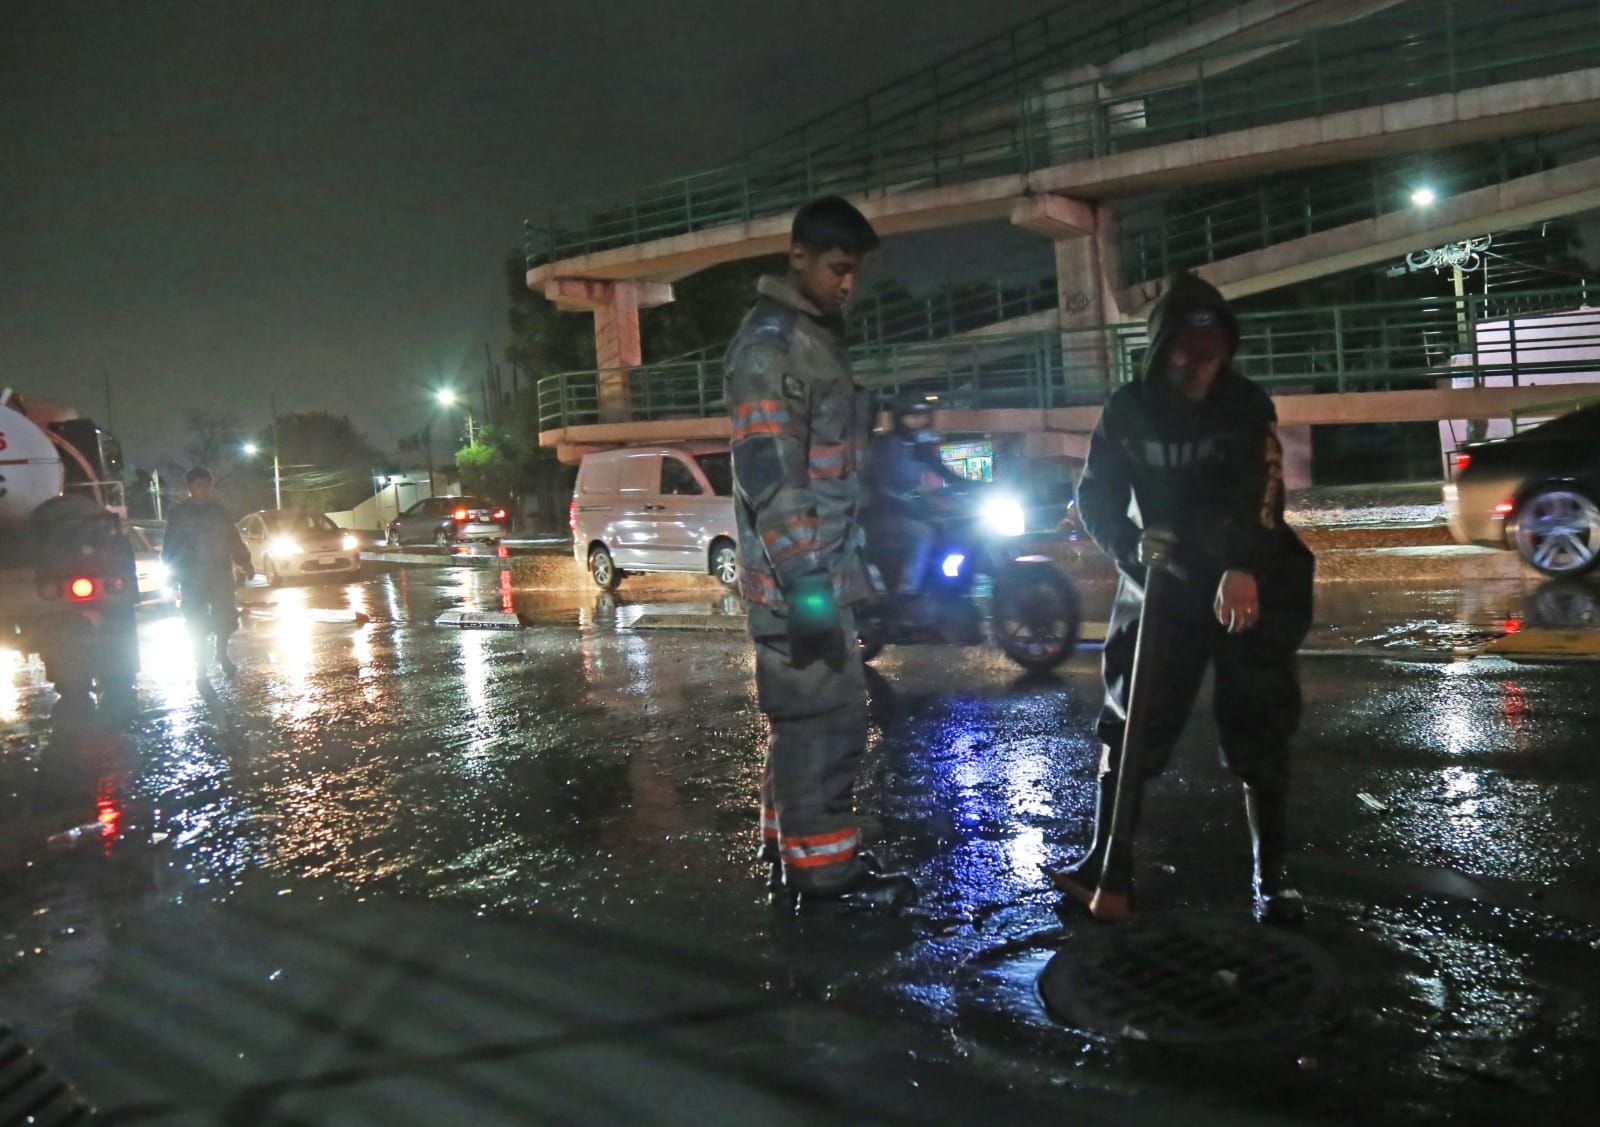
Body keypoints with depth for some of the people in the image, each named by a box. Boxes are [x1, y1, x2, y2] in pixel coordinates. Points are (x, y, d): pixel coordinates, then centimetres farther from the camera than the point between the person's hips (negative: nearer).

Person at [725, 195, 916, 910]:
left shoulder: (819, 336, 18)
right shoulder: (770, 341, -13)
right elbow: (769, 472, -21)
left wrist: (841, 567, 23)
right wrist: (803, 580, -24)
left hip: (823, 569, 10)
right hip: (797, 575, -10)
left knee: (807, 716, 15)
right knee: (826, 716, -5)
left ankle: (788, 848, 26)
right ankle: (823, 866, 5)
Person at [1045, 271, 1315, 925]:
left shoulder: (1247, 405, -8)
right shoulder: (1127, 411, -2)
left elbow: (1260, 492, -23)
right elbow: (1096, 498, 1)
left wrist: (1242, 570, -41)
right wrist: (1132, 545, -20)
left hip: (1248, 584, -1)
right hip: (1163, 582, 2)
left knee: (1259, 729, 0)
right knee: (1131, 721, -2)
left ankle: (1271, 878, 12)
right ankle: (1108, 867, 4)